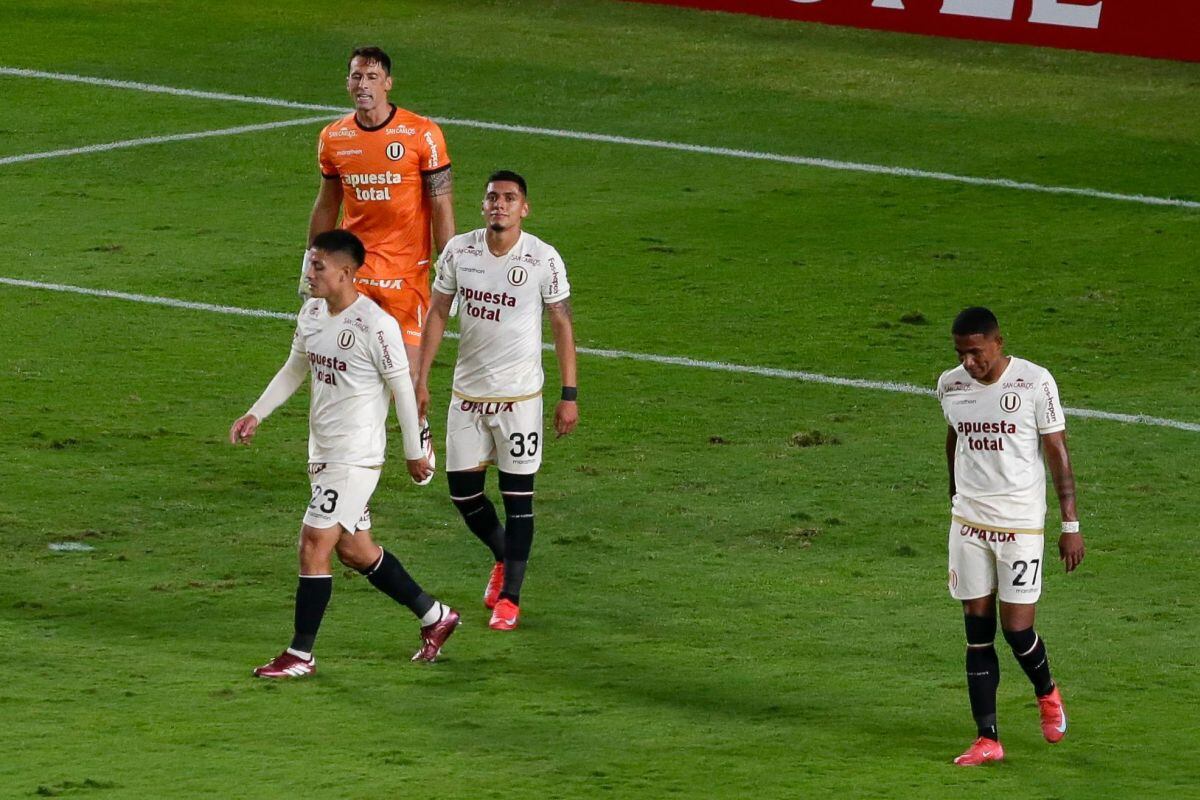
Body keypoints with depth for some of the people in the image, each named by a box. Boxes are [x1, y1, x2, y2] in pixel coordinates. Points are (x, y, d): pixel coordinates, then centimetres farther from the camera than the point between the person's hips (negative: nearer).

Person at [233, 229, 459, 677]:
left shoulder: (375, 326, -18)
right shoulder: (312, 314, 5)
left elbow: (402, 388, -11)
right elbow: (293, 371, 20)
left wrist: (414, 452, -5)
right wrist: (256, 414, 11)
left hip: (357, 455, -9)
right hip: (323, 452, 9)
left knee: (314, 543, -10)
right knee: (354, 549, 15)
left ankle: (300, 656, -2)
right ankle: (435, 617, 30)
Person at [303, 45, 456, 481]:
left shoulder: (421, 134, -7)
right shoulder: (333, 138, 5)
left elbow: (441, 206, -5)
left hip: (406, 272, -3)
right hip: (352, 272, 3)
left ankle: (420, 430, 26)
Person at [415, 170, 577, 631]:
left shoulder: (543, 260, -9)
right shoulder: (459, 252, -2)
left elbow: (562, 326, -3)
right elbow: (438, 313, 8)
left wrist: (569, 395, -6)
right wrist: (421, 378, 4)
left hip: (520, 394, -3)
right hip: (467, 392, 3)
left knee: (518, 496, -3)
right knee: (462, 489, 7)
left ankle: (509, 597, 6)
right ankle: (504, 559, 34)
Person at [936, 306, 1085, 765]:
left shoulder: (1034, 383, -10)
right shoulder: (950, 386, 2)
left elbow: (1057, 452, -6)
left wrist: (1070, 525, -8)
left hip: (1021, 523, -3)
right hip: (968, 521, 4)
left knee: (1017, 628, -4)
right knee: (977, 632, 1)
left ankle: (1046, 693, 29)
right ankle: (987, 740, 5)